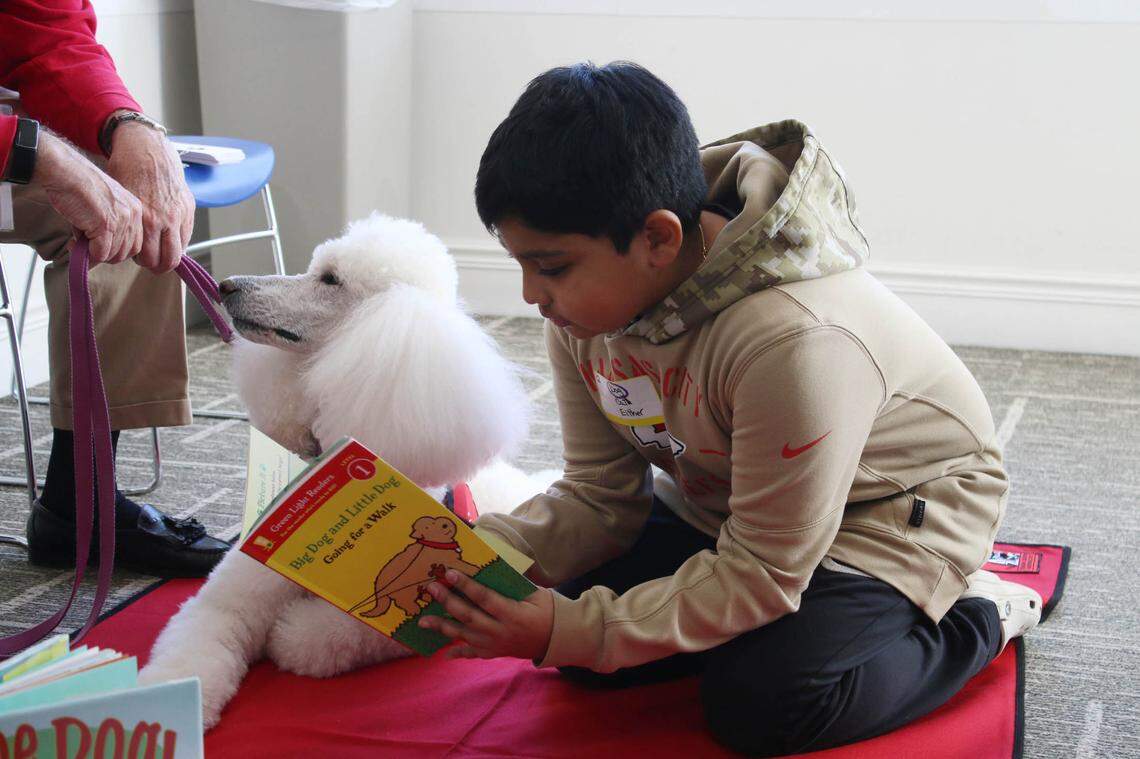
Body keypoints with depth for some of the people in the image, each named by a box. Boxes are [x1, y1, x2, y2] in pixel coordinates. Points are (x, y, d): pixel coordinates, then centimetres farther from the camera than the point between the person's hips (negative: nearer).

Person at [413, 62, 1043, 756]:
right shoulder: (587, 305, -15)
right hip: (723, 503, 7)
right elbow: (600, 497, -7)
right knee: (581, 649, -8)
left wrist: (573, 631, -34)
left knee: (757, 703, -26)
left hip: (895, 508, -7)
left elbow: (761, 578, -30)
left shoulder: (796, 341, -40)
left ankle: (978, 618, 0)